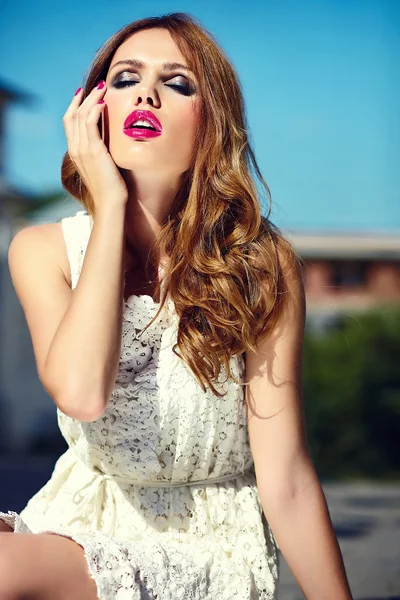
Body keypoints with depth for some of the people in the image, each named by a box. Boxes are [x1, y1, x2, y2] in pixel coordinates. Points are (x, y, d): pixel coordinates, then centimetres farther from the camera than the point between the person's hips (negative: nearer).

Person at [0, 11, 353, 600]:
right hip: (82, 522, 3)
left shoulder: (261, 263, -10)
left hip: (209, 549, -2)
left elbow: (286, 482, -10)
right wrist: (110, 204, -20)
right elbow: (80, 392, -26)